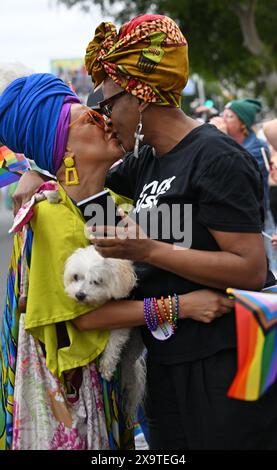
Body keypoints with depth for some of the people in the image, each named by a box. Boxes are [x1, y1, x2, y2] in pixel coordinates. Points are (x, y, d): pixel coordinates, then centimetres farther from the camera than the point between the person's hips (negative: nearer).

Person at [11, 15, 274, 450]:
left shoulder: (215, 159, -14)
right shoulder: (147, 164, 12)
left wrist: (147, 250, -23)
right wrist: (37, 175, 6)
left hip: (221, 366, -8)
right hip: (169, 364, 8)